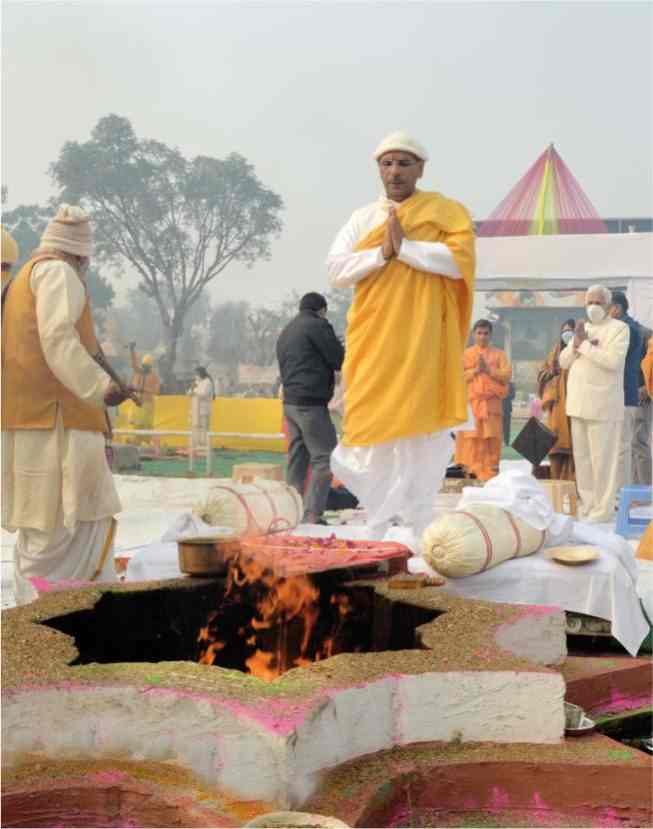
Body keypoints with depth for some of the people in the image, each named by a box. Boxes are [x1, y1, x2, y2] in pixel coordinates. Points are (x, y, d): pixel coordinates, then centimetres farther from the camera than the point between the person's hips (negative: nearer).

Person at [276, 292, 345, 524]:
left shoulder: (286, 332, 20)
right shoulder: (318, 325, -6)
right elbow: (340, 360, -6)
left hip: (290, 402, 9)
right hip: (311, 403, -9)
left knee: (297, 458, 11)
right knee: (324, 457, -7)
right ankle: (312, 515, -13)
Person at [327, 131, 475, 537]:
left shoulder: (448, 212, 4)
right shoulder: (362, 218, 13)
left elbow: (460, 260, -12)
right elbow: (336, 270, 3)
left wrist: (404, 246, -13)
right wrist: (382, 252, -10)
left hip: (424, 340, -3)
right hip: (374, 341, 3)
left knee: (422, 426, -4)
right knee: (374, 425, 1)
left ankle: (422, 524, 4)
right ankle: (377, 526, 9)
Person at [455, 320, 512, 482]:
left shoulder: (499, 354, 13)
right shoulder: (466, 354, 12)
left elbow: (507, 375, 1)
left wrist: (489, 370, -9)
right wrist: (475, 370, -10)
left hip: (492, 403, 1)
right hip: (471, 402, -1)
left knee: (492, 439, -4)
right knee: (471, 439, -7)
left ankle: (490, 474, -1)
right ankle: (471, 472, -5)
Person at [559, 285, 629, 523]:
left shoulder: (620, 329, -3)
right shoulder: (583, 328, 18)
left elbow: (613, 361, -18)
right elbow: (563, 362, 14)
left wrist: (584, 344, -11)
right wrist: (577, 344, -5)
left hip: (602, 406, -7)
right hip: (579, 404, 7)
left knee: (602, 458, -6)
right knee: (582, 457, 9)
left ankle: (603, 509, -1)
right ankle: (587, 504, 16)